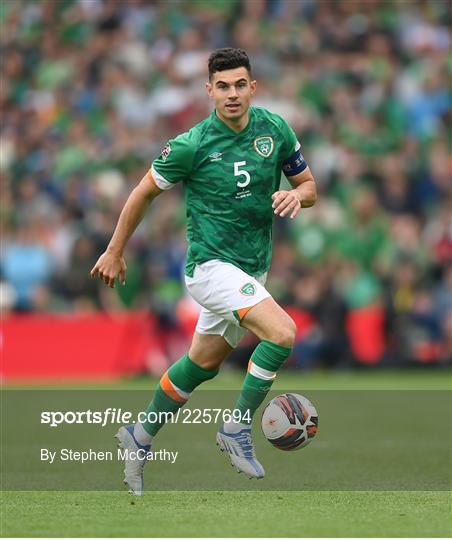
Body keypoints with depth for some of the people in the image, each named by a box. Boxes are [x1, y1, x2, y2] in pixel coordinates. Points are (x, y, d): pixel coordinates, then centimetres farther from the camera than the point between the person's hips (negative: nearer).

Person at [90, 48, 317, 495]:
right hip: (210, 265, -6)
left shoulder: (275, 129, -2)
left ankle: (140, 438, 37)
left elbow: (309, 184, 9)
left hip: (252, 270, 6)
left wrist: (296, 195, -16)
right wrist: (115, 252, 7)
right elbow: (144, 192, -1)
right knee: (282, 333, -25)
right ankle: (237, 428, -10)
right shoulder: (192, 145, -14)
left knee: (202, 364, 18)